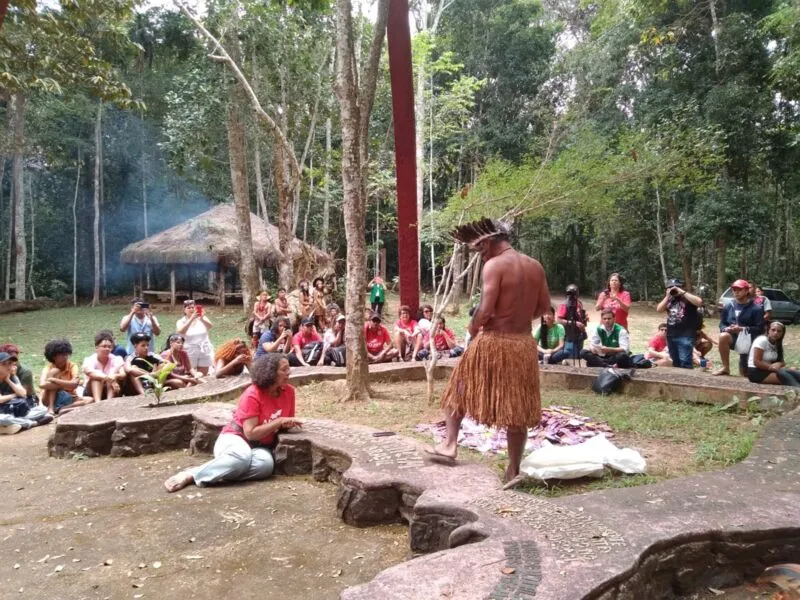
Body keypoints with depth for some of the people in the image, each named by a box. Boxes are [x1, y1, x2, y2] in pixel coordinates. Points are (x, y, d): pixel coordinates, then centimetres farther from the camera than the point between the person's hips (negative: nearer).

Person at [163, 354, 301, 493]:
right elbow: (251, 433, -22)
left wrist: (287, 424, -12)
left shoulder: (289, 391, -2)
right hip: (235, 438, -4)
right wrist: (279, 421, -22)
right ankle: (190, 475, -25)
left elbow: (286, 421, 13)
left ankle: (220, 474, -23)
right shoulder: (252, 395, -17)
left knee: (265, 465, -34)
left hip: (260, 446, 4)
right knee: (241, 457, -42)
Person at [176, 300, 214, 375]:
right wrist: (191, 319, -31)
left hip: (205, 351, 1)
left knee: (203, 376, 7)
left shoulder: (202, 318, 2)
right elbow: (181, 331, -21)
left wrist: (202, 318, -37)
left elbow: (210, 326, -17)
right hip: (190, 352, -1)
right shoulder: (181, 321, 0)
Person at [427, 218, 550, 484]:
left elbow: (486, 309, -19)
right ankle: (513, 470, 19)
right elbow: (544, 307, 11)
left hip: (493, 343, -5)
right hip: (524, 344, 6)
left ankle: (450, 444, 19)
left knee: (460, 389, 17)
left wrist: (473, 327, 0)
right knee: (517, 409, 11)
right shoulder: (535, 266, 7)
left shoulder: (494, 265, -13)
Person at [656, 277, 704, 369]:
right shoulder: (668, 299, 16)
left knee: (685, 362, -13)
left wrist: (682, 292, -15)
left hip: (685, 336, -6)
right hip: (671, 336, 6)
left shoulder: (687, 298, 0)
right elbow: (659, 309, 4)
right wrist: (667, 296, -3)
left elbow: (699, 302, -20)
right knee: (675, 363, 15)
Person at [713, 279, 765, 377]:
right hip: (732, 337, 2)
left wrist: (742, 329, -23)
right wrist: (727, 329, -16)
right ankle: (725, 368, -22)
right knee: (723, 336, -37)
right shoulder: (729, 307, 2)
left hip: (748, 341, -2)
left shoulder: (756, 309, -8)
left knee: (745, 375, 0)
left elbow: (759, 328, -11)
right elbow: (722, 324, 7)